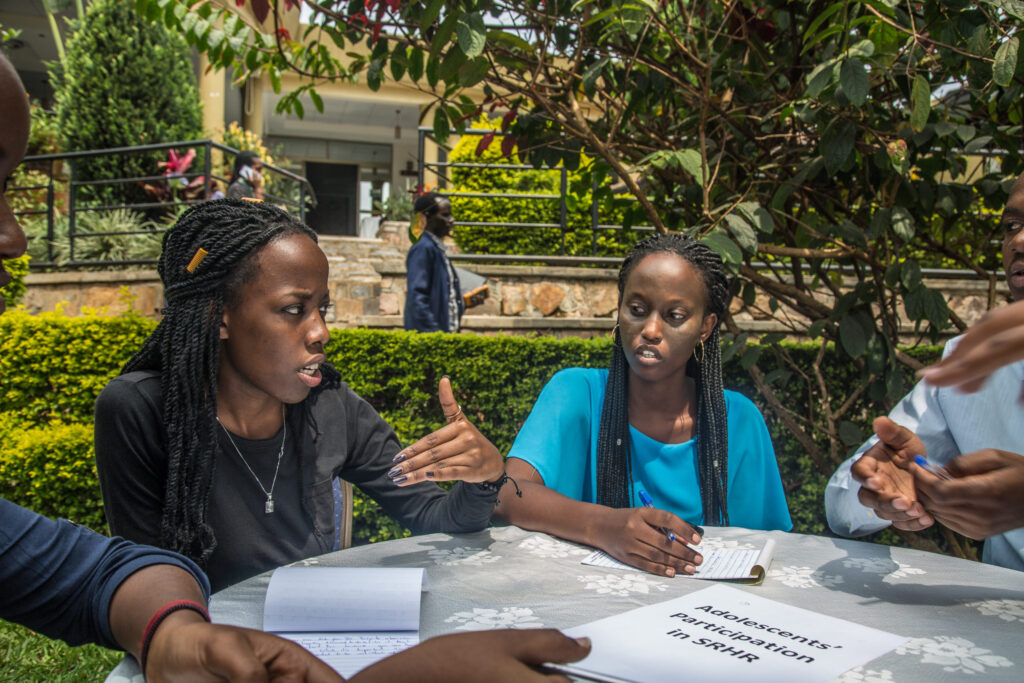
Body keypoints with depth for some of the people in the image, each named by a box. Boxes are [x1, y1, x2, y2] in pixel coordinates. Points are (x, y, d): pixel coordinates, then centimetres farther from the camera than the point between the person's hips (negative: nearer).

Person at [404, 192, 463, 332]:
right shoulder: (423, 249, -13)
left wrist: (462, 302, 8)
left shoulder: (439, 248, 13)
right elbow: (416, 297, -19)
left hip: (446, 330, 9)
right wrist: (434, 331, -22)